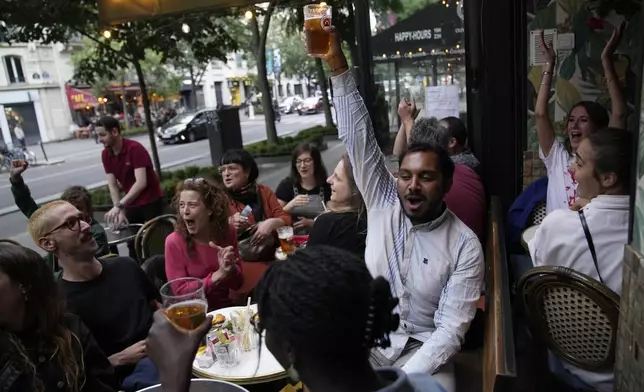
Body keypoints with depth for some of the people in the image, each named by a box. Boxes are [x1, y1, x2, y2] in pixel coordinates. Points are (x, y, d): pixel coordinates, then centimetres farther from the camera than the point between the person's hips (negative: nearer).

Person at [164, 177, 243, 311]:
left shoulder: (227, 232, -5)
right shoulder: (174, 242, -14)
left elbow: (237, 284, 1)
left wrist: (230, 268, -20)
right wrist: (219, 274, -23)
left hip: (226, 308, 3)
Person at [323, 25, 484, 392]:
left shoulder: (465, 246, -11)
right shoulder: (383, 204, -5)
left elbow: (451, 328, -12)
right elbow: (358, 136, -12)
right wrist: (338, 65, -18)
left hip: (421, 349, -1)